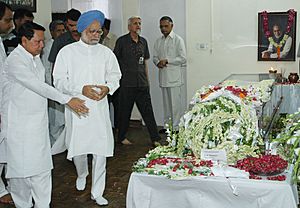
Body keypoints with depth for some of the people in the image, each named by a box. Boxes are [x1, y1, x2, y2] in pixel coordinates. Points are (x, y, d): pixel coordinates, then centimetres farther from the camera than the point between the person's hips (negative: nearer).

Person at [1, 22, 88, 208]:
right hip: (20, 124, -7)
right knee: (22, 167, 4)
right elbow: (37, 86, -24)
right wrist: (67, 99, -26)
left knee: (42, 166, 7)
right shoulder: (15, 60, -17)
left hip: (38, 122, 7)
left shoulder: (35, 57, 10)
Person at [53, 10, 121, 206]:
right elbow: (60, 81, -3)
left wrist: (108, 87, -10)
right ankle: (82, 175, 42)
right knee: (77, 147, 8)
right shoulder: (67, 52, 0)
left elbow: (115, 76, 12)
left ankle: (97, 192, 15)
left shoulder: (106, 52, 7)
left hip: (100, 107, 2)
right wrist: (81, 89, -18)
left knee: (101, 149, 1)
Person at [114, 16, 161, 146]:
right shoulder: (122, 41, -3)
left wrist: (147, 79, 17)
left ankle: (155, 139, 7)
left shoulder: (143, 41, 13)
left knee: (147, 111, 3)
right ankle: (122, 137, 21)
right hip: (127, 83, -4)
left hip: (142, 83, 4)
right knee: (125, 111, 6)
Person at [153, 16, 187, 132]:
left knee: (176, 103, -4)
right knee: (166, 103, 12)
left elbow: (183, 58, -9)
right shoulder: (158, 41, 14)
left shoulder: (178, 40, -3)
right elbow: (155, 56, 16)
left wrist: (167, 61, -15)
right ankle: (167, 126, 22)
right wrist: (158, 63, -6)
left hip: (175, 77, -5)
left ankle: (177, 128, 3)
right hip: (163, 76, 5)